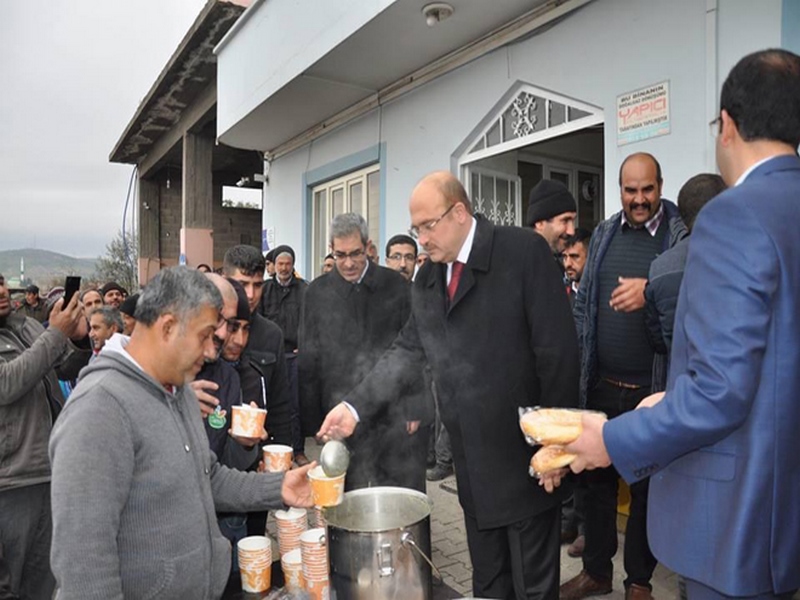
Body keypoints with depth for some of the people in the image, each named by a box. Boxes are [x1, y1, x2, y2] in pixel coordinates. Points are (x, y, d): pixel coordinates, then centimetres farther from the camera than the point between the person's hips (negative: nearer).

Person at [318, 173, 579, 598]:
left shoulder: (524, 251, -11)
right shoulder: (427, 279, 8)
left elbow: (557, 350, -14)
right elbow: (406, 352, 9)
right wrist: (355, 405, 0)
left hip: (525, 456, -5)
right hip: (473, 462, 5)